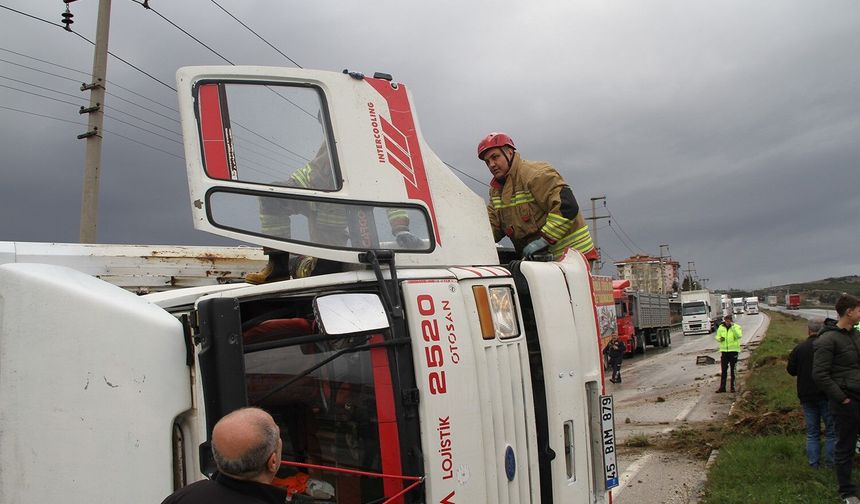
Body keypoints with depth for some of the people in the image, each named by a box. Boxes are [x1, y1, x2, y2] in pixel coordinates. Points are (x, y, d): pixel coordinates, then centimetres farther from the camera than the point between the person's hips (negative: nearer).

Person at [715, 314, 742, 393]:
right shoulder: (721, 327, 7)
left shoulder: (737, 327, -3)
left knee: (733, 370, 4)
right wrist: (719, 338, -7)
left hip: (733, 350, -3)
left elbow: (739, 336, -21)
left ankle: (732, 387, 13)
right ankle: (722, 387, 9)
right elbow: (717, 336, 16)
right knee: (723, 370, 5)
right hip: (724, 351, 3)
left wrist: (733, 326, -25)